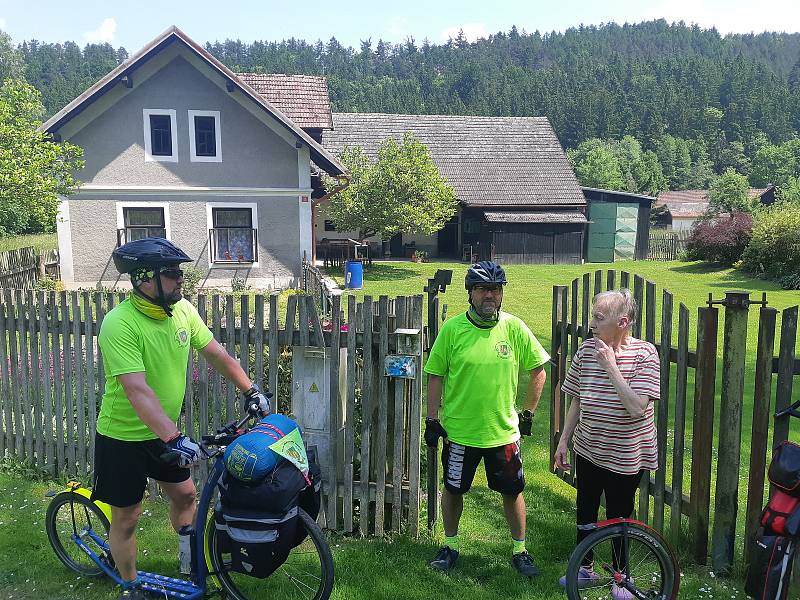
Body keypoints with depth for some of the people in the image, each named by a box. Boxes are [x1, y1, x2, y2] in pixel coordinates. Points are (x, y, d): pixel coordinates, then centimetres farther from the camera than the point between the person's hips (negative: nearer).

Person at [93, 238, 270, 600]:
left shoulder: (182, 309, -7)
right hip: (123, 437, -6)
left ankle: (191, 561, 42)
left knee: (185, 494, 18)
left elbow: (216, 353, 2)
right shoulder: (119, 324, -28)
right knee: (126, 518, 9)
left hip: (165, 431, 6)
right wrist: (173, 439, -41)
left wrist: (251, 390, 0)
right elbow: (138, 391, -35)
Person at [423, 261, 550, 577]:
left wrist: (528, 413, 6)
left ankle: (519, 550, 33)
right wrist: (432, 420, -4)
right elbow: (435, 376, -2)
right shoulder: (452, 328, -8)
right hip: (458, 430, 0)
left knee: (512, 491, 12)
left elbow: (538, 370, 6)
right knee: (453, 489, 15)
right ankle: (450, 545, 37)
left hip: (504, 430, 1)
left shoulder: (514, 328, -6)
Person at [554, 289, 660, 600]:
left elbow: (636, 407, -27)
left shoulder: (644, 353, -17)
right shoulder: (587, 349, -6)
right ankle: (585, 568, 40)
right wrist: (563, 440, 6)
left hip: (626, 455, -4)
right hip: (588, 449, 4)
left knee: (618, 517, 11)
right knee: (585, 510, 18)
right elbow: (577, 401, 4)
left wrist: (610, 365, -26)